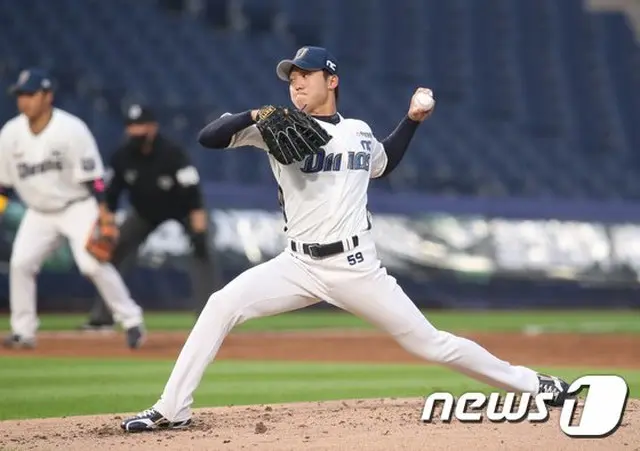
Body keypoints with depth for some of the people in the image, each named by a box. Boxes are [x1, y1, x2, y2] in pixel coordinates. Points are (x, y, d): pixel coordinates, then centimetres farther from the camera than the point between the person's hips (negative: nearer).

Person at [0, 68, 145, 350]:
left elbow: (92, 174, -17)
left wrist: (102, 210, -22)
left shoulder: (71, 129, -18)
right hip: (39, 213, 5)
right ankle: (23, 332, 4)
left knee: (93, 264, -18)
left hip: (77, 207, -5)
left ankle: (132, 322, -6)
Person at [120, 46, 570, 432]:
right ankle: (172, 410, -14)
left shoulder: (359, 133, 9)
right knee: (222, 306, -21)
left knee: (428, 342, 0)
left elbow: (384, 164, 33)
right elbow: (209, 137, -10)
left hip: (357, 267, 0)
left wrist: (412, 120, 20)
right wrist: (256, 117, -26)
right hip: (299, 265, 0)